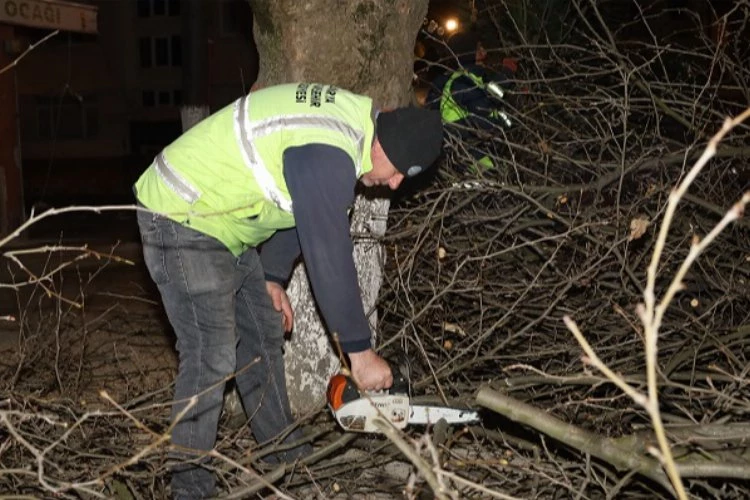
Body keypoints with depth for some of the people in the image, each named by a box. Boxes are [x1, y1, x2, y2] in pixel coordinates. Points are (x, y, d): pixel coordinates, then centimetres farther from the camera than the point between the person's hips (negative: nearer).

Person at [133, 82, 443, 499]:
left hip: (218, 221, 10)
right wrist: (360, 351, -20)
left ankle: (284, 453, 27)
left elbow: (301, 210, 13)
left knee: (263, 332, 14)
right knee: (212, 355, -11)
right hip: (182, 220, -10)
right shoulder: (326, 154, -30)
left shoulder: (350, 118, 3)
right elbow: (329, 255, -28)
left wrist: (273, 277, 14)